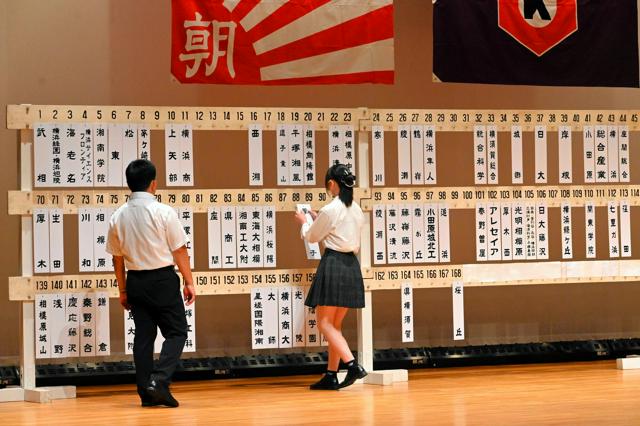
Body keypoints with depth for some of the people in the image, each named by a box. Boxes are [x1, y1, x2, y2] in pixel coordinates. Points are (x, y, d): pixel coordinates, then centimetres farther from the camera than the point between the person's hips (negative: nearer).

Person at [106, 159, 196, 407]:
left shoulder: (118, 217, 2)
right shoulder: (164, 212, -12)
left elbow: (117, 257, 8)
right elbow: (179, 250, -10)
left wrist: (123, 290, 17)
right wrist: (189, 282, -2)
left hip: (136, 281, 5)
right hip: (163, 280, -5)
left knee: (143, 335, 11)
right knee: (176, 332, 4)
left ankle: (146, 392, 11)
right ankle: (159, 380, -14)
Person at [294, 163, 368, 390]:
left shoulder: (330, 210, -13)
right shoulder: (356, 210, 9)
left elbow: (312, 237, 1)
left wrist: (304, 222, 21)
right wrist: (318, 218, 29)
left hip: (333, 265, -8)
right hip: (351, 266, 8)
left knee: (325, 323, -4)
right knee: (335, 324, 13)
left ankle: (352, 365, -20)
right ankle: (331, 375, 14)